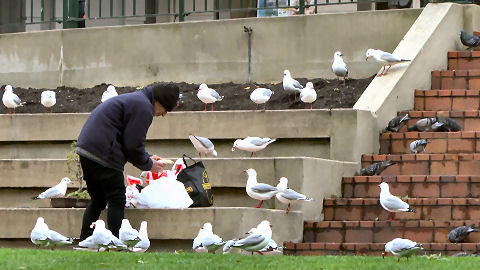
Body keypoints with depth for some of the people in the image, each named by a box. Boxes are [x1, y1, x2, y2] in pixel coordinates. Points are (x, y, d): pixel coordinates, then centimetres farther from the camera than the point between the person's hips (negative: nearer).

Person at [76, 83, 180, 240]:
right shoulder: (144, 108, -11)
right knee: (117, 201, -2)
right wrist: (148, 165, 3)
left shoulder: (134, 100, 23)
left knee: (98, 200, 18)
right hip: (103, 155, -10)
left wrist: (147, 158, 21)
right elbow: (133, 145, -13)